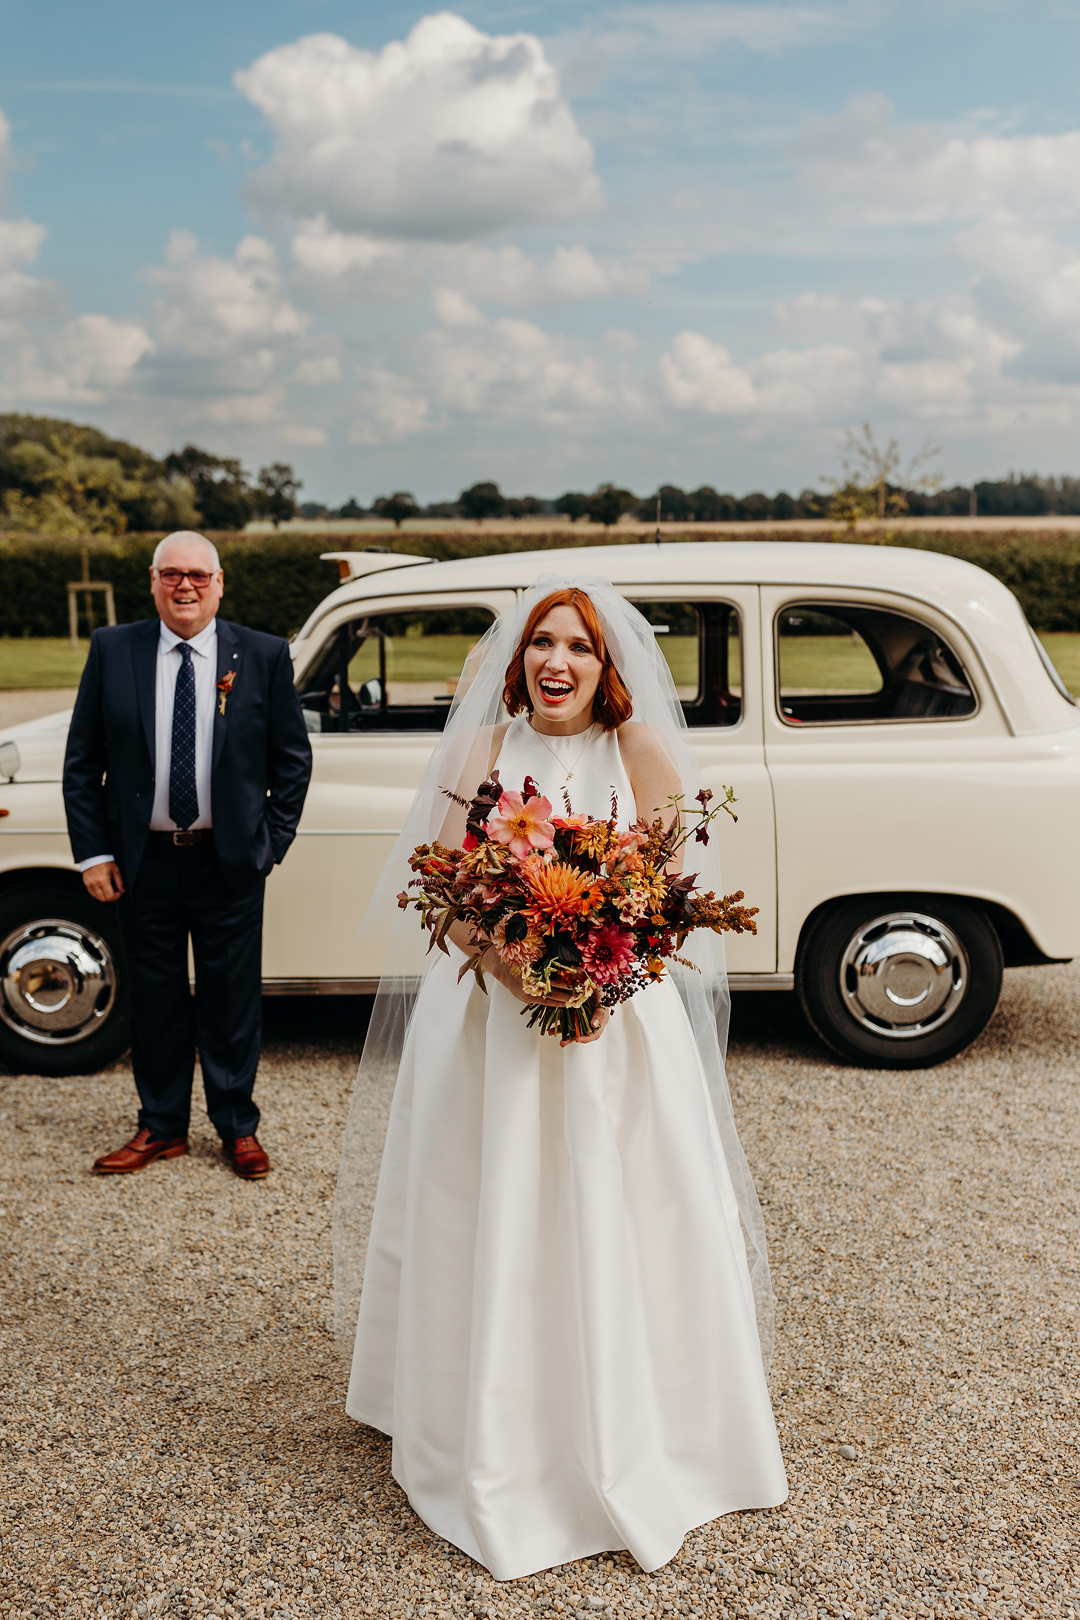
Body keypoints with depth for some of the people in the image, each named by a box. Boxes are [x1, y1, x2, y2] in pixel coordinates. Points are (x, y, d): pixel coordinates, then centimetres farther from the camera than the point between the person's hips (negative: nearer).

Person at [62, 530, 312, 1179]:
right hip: (142, 863, 1)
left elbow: (293, 759, 4)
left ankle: (238, 1126, 26)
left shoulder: (265, 655, -2)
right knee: (154, 999, 12)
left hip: (231, 862, -1)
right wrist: (93, 853, -2)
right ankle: (162, 1127, 27)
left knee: (234, 1000, 9)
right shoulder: (112, 650, 0)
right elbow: (82, 762, 3)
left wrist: (271, 842, -2)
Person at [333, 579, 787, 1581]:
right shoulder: (480, 749, 1)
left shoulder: (641, 749, -1)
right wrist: (524, 977, -20)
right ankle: (495, 1449, 22)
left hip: (621, 1018, 0)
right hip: (486, 1016, 1)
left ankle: (631, 1449, 23)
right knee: (487, 1229, 5)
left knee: (618, 1227, 5)